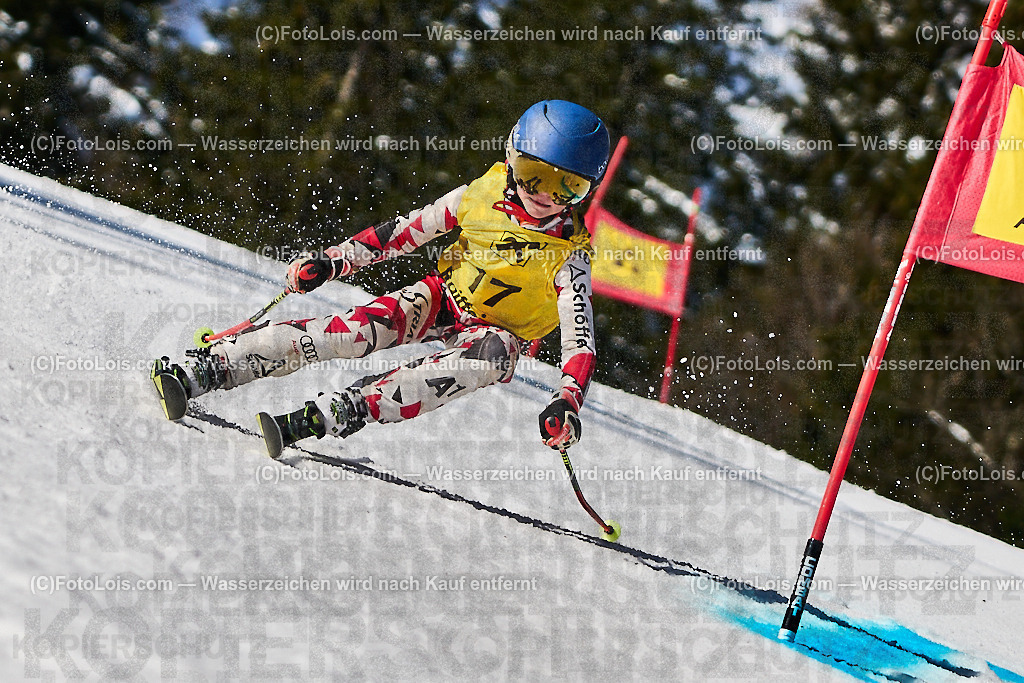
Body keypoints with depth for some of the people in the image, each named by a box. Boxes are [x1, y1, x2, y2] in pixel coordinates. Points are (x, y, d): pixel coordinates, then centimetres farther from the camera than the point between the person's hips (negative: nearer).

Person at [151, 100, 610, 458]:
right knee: (356, 331, -27)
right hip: (442, 298, 2)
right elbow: (408, 230, -1)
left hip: (496, 330, -2)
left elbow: (580, 337, -26)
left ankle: (328, 415, -51)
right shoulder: (483, 194, -12)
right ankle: (196, 371, -32)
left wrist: (567, 402, -44)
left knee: (494, 356, -40)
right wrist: (332, 261, -6)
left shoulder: (570, 252, -20)